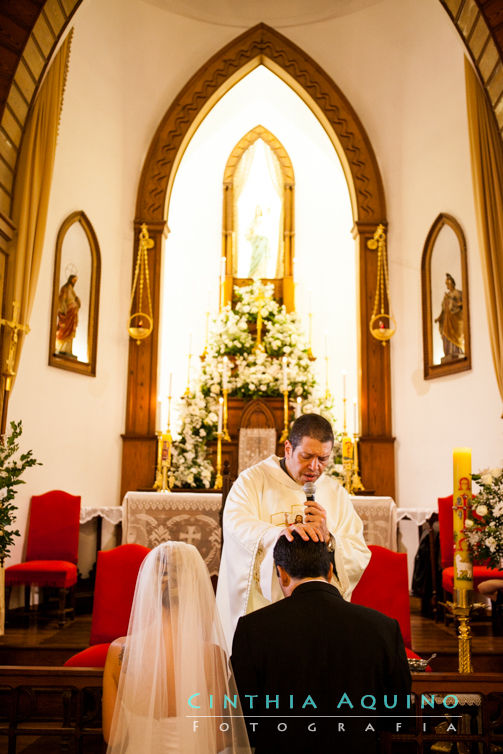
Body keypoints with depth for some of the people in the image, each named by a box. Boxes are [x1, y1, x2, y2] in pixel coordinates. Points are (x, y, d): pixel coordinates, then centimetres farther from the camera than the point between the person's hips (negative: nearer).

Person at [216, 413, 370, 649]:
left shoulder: (336, 494, 9)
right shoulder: (253, 480, -1)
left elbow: (360, 560, 3)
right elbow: (236, 523, -21)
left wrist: (327, 537, -16)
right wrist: (279, 532, -39)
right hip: (260, 610, -2)